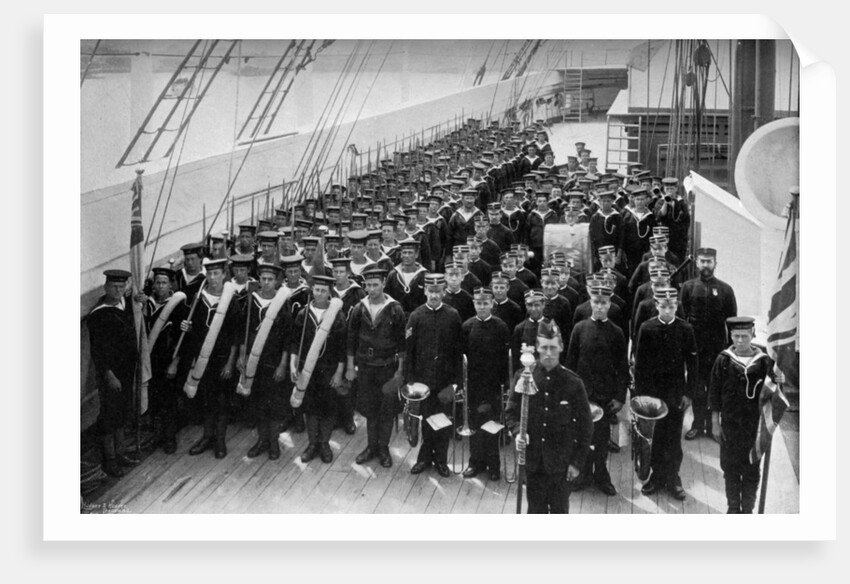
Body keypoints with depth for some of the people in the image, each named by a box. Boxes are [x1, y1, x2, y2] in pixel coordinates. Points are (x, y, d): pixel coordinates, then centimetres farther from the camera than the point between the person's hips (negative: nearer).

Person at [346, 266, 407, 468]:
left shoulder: (395, 309, -8)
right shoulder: (359, 309, -2)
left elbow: (402, 342, -5)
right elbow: (351, 340, 5)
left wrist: (400, 370, -7)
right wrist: (350, 367, 4)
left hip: (388, 367, -2)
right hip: (365, 367, 2)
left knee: (387, 410, 4)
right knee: (369, 408, 9)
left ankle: (383, 448, 17)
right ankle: (371, 446, 23)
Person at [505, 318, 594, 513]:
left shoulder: (573, 383, -8)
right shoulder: (523, 377, -3)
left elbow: (585, 426, -2)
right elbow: (511, 411, 7)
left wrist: (577, 462, -5)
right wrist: (517, 432, -14)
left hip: (561, 461, -1)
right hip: (532, 460, 2)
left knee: (559, 510, 7)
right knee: (536, 511, 11)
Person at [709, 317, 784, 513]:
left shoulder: (763, 360, -7)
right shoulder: (724, 360, -6)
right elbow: (714, 392, -1)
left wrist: (779, 379, -30)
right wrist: (715, 422, -2)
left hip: (755, 424, 0)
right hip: (730, 424, 0)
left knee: (752, 470, 9)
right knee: (730, 468, 11)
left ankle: (747, 508, 25)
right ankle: (733, 507, 27)